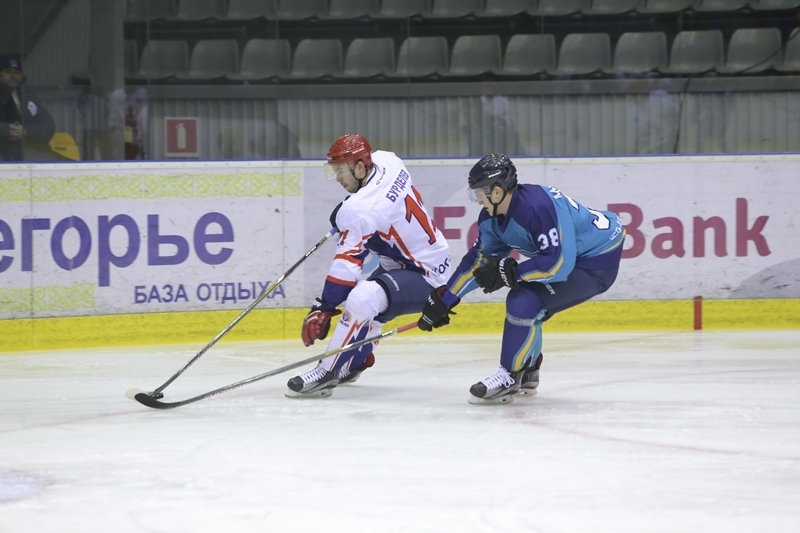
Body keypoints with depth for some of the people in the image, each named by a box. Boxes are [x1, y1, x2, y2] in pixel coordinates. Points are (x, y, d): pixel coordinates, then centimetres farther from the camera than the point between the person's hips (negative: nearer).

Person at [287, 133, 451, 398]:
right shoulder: (387, 161, -3)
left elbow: (347, 266, -27)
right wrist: (345, 212, 21)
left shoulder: (361, 210, -27)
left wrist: (323, 308, -24)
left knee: (361, 298, -32)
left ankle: (327, 373, -26)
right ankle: (353, 363, 45)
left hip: (424, 277, -12)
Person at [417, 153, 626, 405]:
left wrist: (507, 272, -26)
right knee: (525, 306, 13)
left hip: (599, 260, -10)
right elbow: (478, 259, 9)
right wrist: (442, 300, 10)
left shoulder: (537, 206, -31)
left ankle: (510, 378, -5)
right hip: (572, 254, 10)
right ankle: (527, 373, 29)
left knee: (525, 302, -18)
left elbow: (558, 263, -33)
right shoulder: (494, 215, -1)